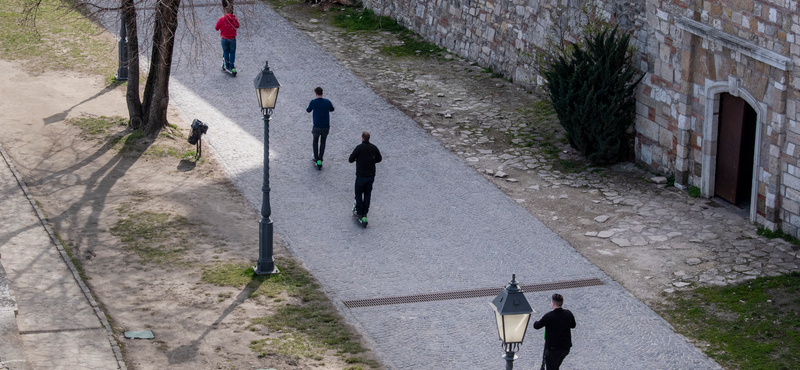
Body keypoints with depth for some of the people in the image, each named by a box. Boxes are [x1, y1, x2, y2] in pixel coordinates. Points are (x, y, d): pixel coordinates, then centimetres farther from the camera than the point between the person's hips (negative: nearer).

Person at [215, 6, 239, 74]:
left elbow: (216, 28, -1)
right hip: (232, 39, 0)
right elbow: (237, 26, 14)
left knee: (226, 52, 17)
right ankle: (231, 67, 10)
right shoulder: (234, 19, -7)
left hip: (224, 39, 0)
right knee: (232, 52, 12)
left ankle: (227, 66, 25)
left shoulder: (221, 19, -12)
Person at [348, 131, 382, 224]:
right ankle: (365, 213, 19)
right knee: (367, 194, 15)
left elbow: (351, 160, -9)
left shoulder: (359, 148, -15)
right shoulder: (374, 148, 0)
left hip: (361, 175, -4)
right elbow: (379, 159, 13)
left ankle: (359, 213, 12)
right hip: (371, 175, 4)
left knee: (359, 194, 9)